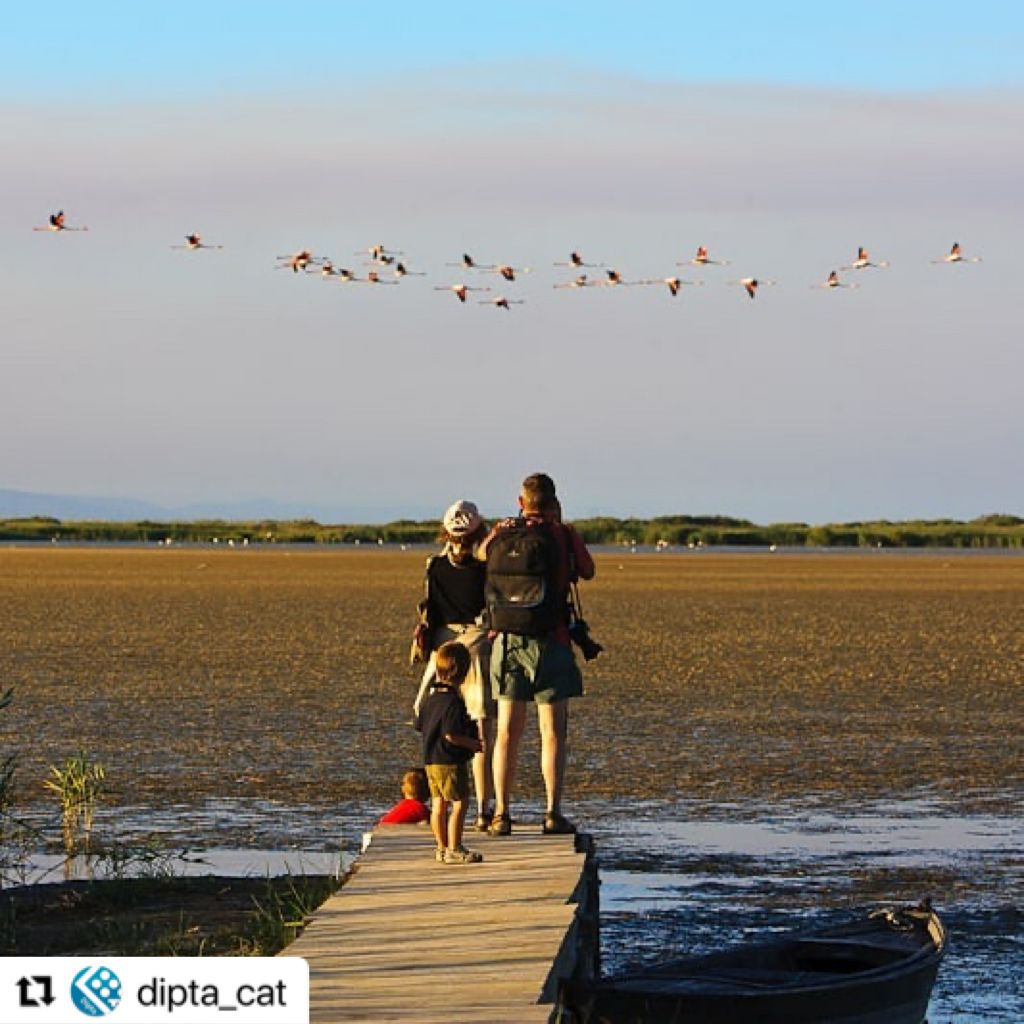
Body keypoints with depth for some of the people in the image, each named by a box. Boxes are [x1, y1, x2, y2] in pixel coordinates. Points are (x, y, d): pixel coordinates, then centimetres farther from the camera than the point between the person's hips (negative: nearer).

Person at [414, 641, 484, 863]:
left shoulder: (430, 696, 8)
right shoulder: (453, 701, -19)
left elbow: (420, 725, 16)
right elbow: (451, 735, -23)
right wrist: (472, 743, -10)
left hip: (430, 759, 9)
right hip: (450, 761, -9)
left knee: (438, 804, 14)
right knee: (459, 803, -5)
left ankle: (442, 848, 21)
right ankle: (454, 849, -7)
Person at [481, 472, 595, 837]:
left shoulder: (500, 535, 4)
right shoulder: (562, 535, -5)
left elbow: (481, 553, 27)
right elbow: (588, 571, 12)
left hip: (505, 640, 3)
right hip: (548, 642, -3)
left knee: (507, 731, 7)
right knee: (552, 732, 0)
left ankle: (501, 814, 4)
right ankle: (553, 813, -5)